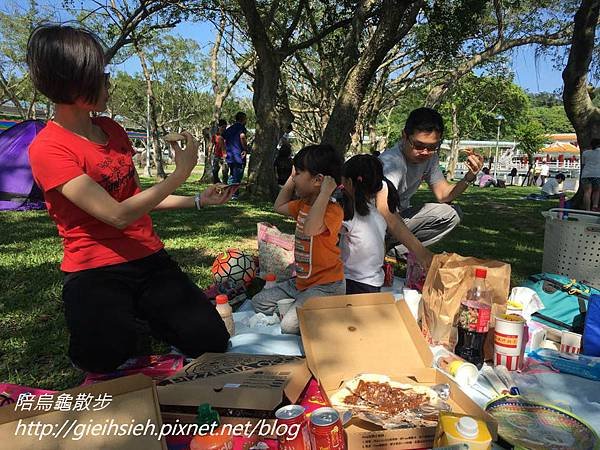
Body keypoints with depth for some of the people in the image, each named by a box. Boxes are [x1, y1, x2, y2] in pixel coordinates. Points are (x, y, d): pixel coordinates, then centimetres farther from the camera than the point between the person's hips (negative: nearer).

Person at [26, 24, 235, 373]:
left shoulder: (113, 130, 9)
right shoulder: (48, 150, -14)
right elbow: (118, 215, -20)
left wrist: (199, 201, 13)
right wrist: (181, 173, -14)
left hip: (150, 259, 6)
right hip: (95, 272, -5)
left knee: (211, 341, -12)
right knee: (108, 355, -32)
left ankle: (142, 312, 16)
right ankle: (117, 318, 3)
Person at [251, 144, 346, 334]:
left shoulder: (333, 210, -22)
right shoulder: (303, 204, 7)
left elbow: (309, 229, -41)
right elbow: (279, 206, 24)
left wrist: (325, 193, -36)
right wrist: (291, 179, 13)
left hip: (325, 286, -9)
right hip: (301, 281, 9)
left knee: (290, 325, -23)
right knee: (259, 302, 11)